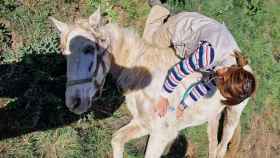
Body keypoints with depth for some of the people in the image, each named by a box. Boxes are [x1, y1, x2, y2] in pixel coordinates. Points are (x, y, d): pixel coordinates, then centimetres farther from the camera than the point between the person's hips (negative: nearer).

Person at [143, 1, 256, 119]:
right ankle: (158, 9, 36)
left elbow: (207, 85, -10)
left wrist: (182, 106, -3)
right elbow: (179, 71, -34)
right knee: (149, 38, 20)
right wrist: (164, 98, -22)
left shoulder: (236, 69, -23)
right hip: (181, 26, -4)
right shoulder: (209, 54, -47)